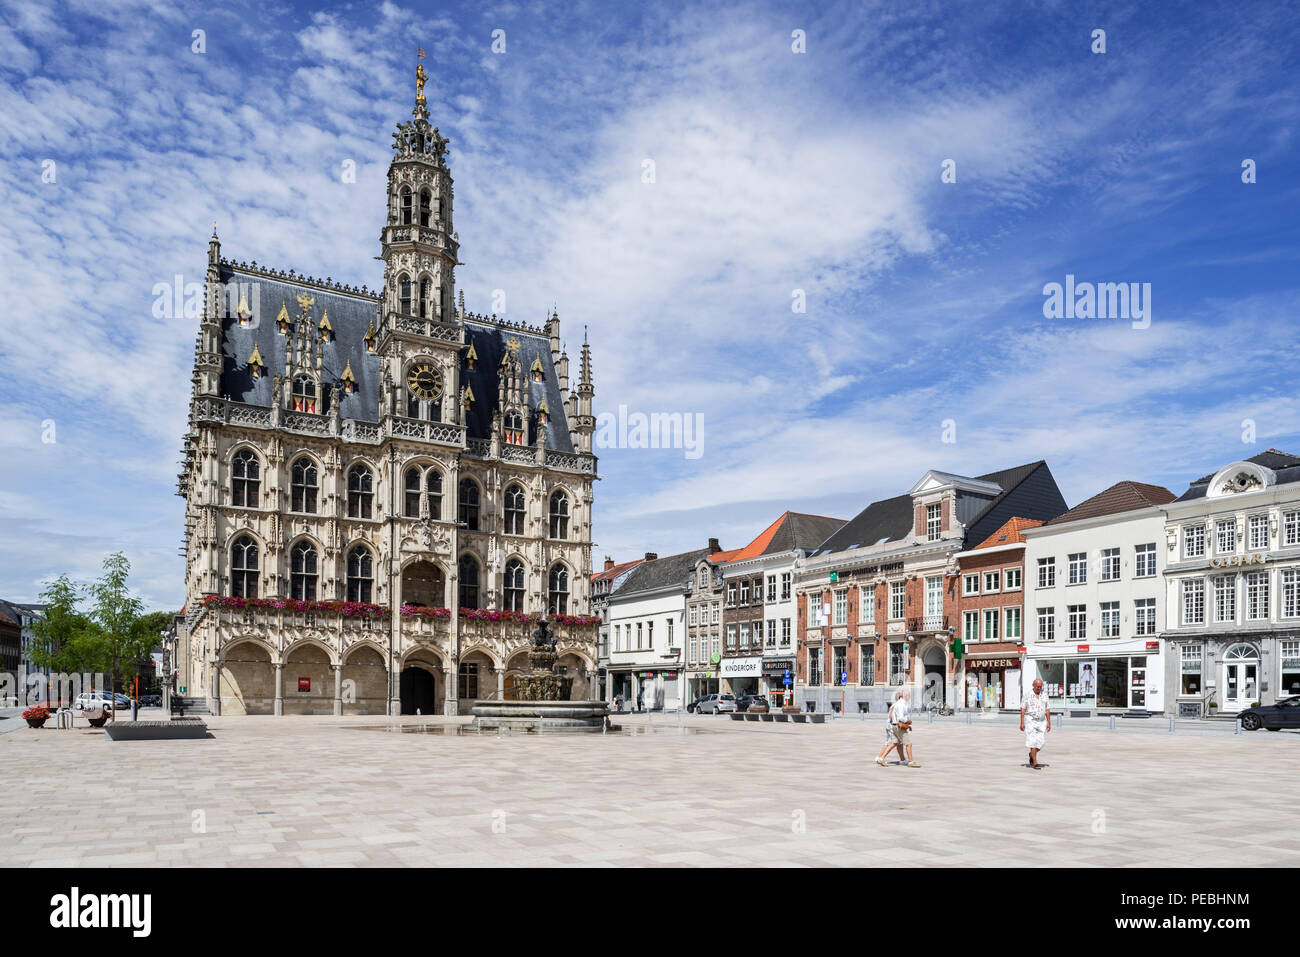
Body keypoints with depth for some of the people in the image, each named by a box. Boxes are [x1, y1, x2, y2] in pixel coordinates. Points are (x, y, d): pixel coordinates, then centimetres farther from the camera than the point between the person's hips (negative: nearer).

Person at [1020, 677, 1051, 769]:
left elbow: (1047, 710, 10)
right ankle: (1035, 763, -6)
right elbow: (1023, 709, -3)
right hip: (1030, 720, -4)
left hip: (1042, 721, 4)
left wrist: (1049, 723, 4)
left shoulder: (1044, 696, 8)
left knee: (1041, 742, 0)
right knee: (1033, 742, -9)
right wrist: (1022, 723, -8)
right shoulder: (1028, 696, -2)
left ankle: (1032, 754, 29)